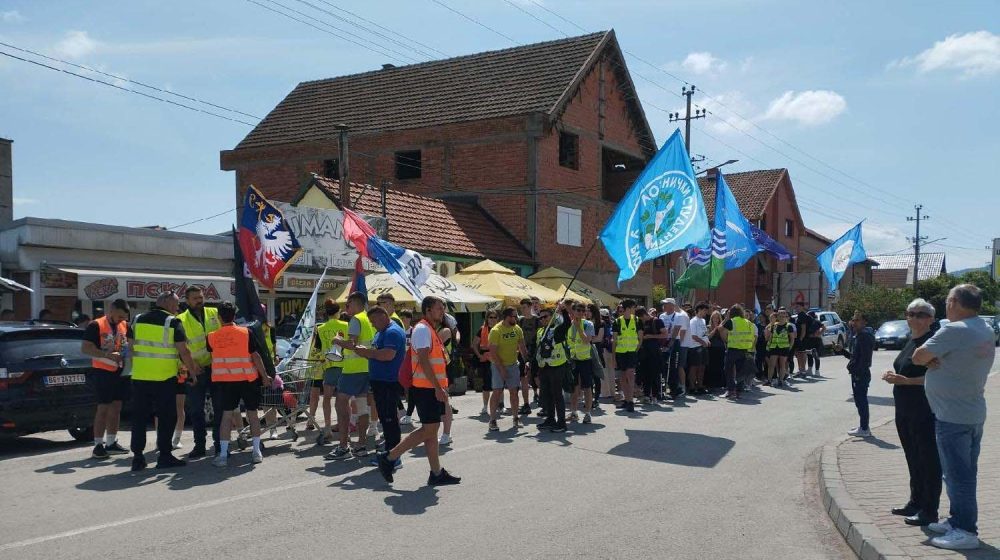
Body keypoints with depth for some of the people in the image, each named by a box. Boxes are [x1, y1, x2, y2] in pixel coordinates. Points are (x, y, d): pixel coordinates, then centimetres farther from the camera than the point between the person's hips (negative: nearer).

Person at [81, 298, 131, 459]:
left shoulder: (125, 326, 12)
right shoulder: (96, 326, -7)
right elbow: (85, 348, -14)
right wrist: (107, 354, -23)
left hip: (120, 372, 6)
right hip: (103, 372, -6)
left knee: (116, 407, 10)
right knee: (103, 407, -6)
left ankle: (111, 443, 19)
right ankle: (98, 445, -1)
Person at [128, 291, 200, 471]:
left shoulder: (138, 320, 9)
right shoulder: (173, 322, -6)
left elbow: (131, 347, 14)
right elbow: (183, 351, -8)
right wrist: (192, 370, 4)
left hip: (140, 376, 5)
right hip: (165, 377, -4)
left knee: (139, 416, 10)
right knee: (166, 417, 5)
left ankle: (137, 457, 10)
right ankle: (164, 456, 7)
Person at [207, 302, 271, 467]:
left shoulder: (211, 337, -2)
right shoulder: (246, 333, -7)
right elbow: (255, 356, -6)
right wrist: (265, 376, 2)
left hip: (223, 380, 1)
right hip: (247, 379, -1)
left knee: (226, 414, 6)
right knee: (252, 413, 10)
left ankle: (223, 454, 0)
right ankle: (256, 452, 10)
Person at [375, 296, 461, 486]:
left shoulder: (431, 331, 19)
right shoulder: (422, 329, -13)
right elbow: (423, 361, -21)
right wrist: (438, 388, -23)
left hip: (433, 389, 10)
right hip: (427, 389, -10)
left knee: (431, 430, 9)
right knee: (428, 430, -7)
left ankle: (437, 474, 12)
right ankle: (389, 458, -1)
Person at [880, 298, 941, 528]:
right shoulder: (910, 342, 14)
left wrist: (905, 380, -22)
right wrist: (894, 377, 7)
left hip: (924, 412, -9)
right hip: (905, 411, 10)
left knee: (928, 459, -1)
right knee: (913, 458, 18)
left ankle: (929, 511, 7)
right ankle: (916, 502, 30)